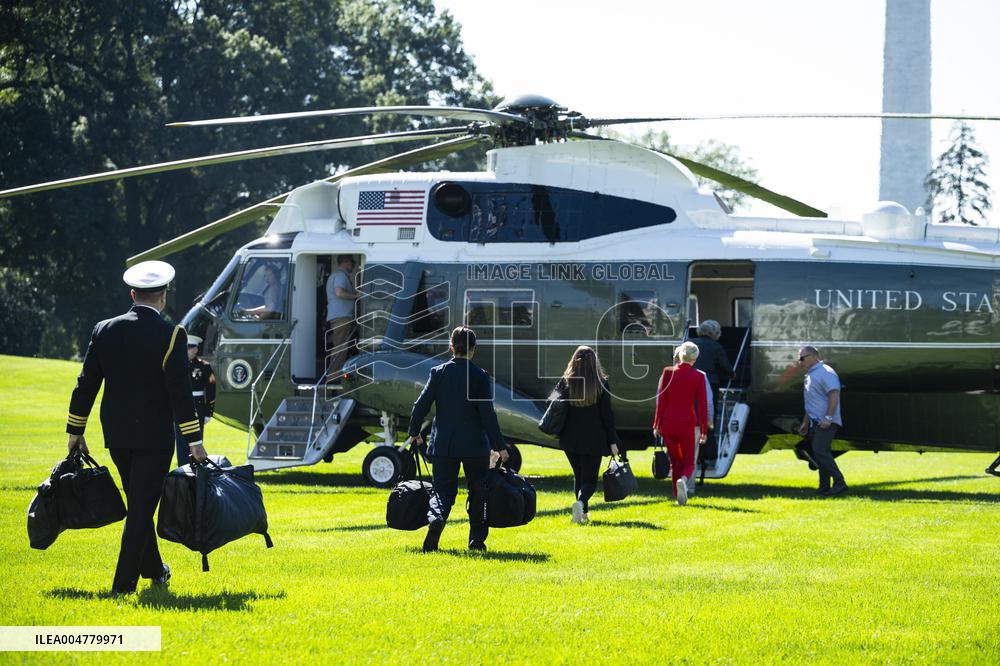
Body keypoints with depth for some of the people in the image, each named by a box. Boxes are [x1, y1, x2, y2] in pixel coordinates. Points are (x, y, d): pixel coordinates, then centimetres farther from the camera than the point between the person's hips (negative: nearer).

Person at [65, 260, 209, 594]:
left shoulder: (104, 330, 2)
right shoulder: (170, 336, -12)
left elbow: (86, 384, 5)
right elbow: (180, 392, -15)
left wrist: (75, 431, 13)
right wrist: (194, 441, -12)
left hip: (117, 435, 5)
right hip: (154, 436, -5)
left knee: (138, 504, 21)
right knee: (142, 507, 0)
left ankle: (154, 570, 35)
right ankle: (124, 583, -4)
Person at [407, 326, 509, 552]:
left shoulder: (438, 373, -2)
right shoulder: (481, 376, -7)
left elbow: (421, 405, -1)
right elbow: (488, 414, -10)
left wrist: (414, 432, 16)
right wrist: (499, 446, -4)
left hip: (444, 444, 1)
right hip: (475, 445, -1)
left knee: (442, 489, 5)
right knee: (478, 491, 14)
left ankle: (435, 518, -25)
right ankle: (477, 538, 15)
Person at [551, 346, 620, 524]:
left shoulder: (565, 382, -2)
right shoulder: (601, 384, -6)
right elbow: (607, 414, -4)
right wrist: (612, 441, 0)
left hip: (570, 439, 2)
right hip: (593, 440, -2)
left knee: (579, 476, 18)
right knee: (590, 479, 2)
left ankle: (583, 513, 18)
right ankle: (581, 502, -27)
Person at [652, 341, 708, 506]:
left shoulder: (669, 373, -2)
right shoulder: (698, 377, -4)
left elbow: (661, 400, -1)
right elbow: (702, 405, -3)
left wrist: (656, 425, 6)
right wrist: (704, 430, 3)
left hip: (668, 422, 2)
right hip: (687, 423, -2)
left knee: (675, 461, 15)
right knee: (689, 461, 9)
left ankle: (680, 498, 14)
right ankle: (683, 480, -24)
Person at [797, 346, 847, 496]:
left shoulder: (825, 372, -11)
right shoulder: (810, 375, 20)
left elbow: (834, 395, -21)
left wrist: (828, 418, -27)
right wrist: (805, 423, 26)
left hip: (826, 423, -10)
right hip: (816, 422, 10)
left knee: (820, 451, -19)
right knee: (819, 453, 9)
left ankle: (839, 483, -19)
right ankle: (824, 488, 12)